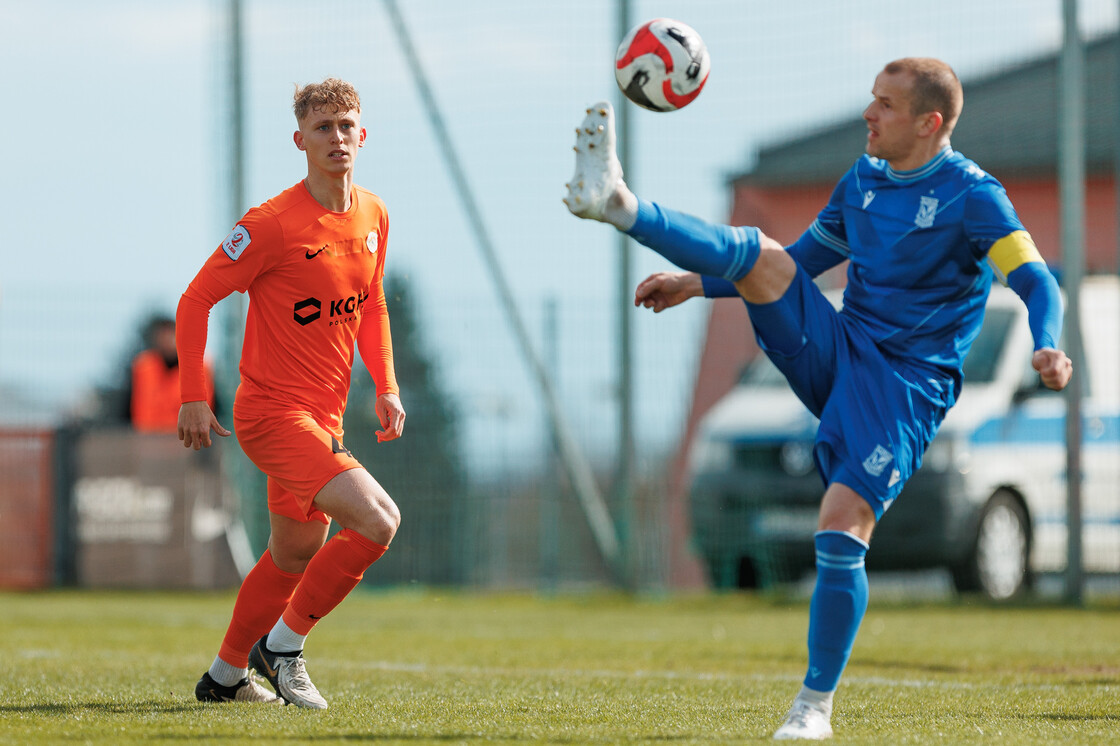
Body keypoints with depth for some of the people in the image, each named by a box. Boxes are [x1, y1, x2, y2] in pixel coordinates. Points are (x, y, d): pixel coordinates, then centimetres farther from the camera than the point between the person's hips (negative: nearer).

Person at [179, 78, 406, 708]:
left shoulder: (373, 216, 6)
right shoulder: (274, 224, -16)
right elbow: (196, 299, -11)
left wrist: (386, 387, 10)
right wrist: (194, 397, -14)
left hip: (325, 417, 8)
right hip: (273, 412, -8)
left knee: (296, 555, 19)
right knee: (377, 520, -21)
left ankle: (227, 676, 36)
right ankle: (283, 644, -5)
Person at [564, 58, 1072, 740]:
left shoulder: (972, 196, -9)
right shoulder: (863, 180, 12)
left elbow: (1038, 282, -19)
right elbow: (802, 262, 25)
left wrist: (1047, 350, -40)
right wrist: (699, 283, 21)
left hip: (906, 385, -6)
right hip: (833, 351, 6)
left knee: (842, 532, -17)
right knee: (762, 255, -15)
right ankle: (616, 202, -28)